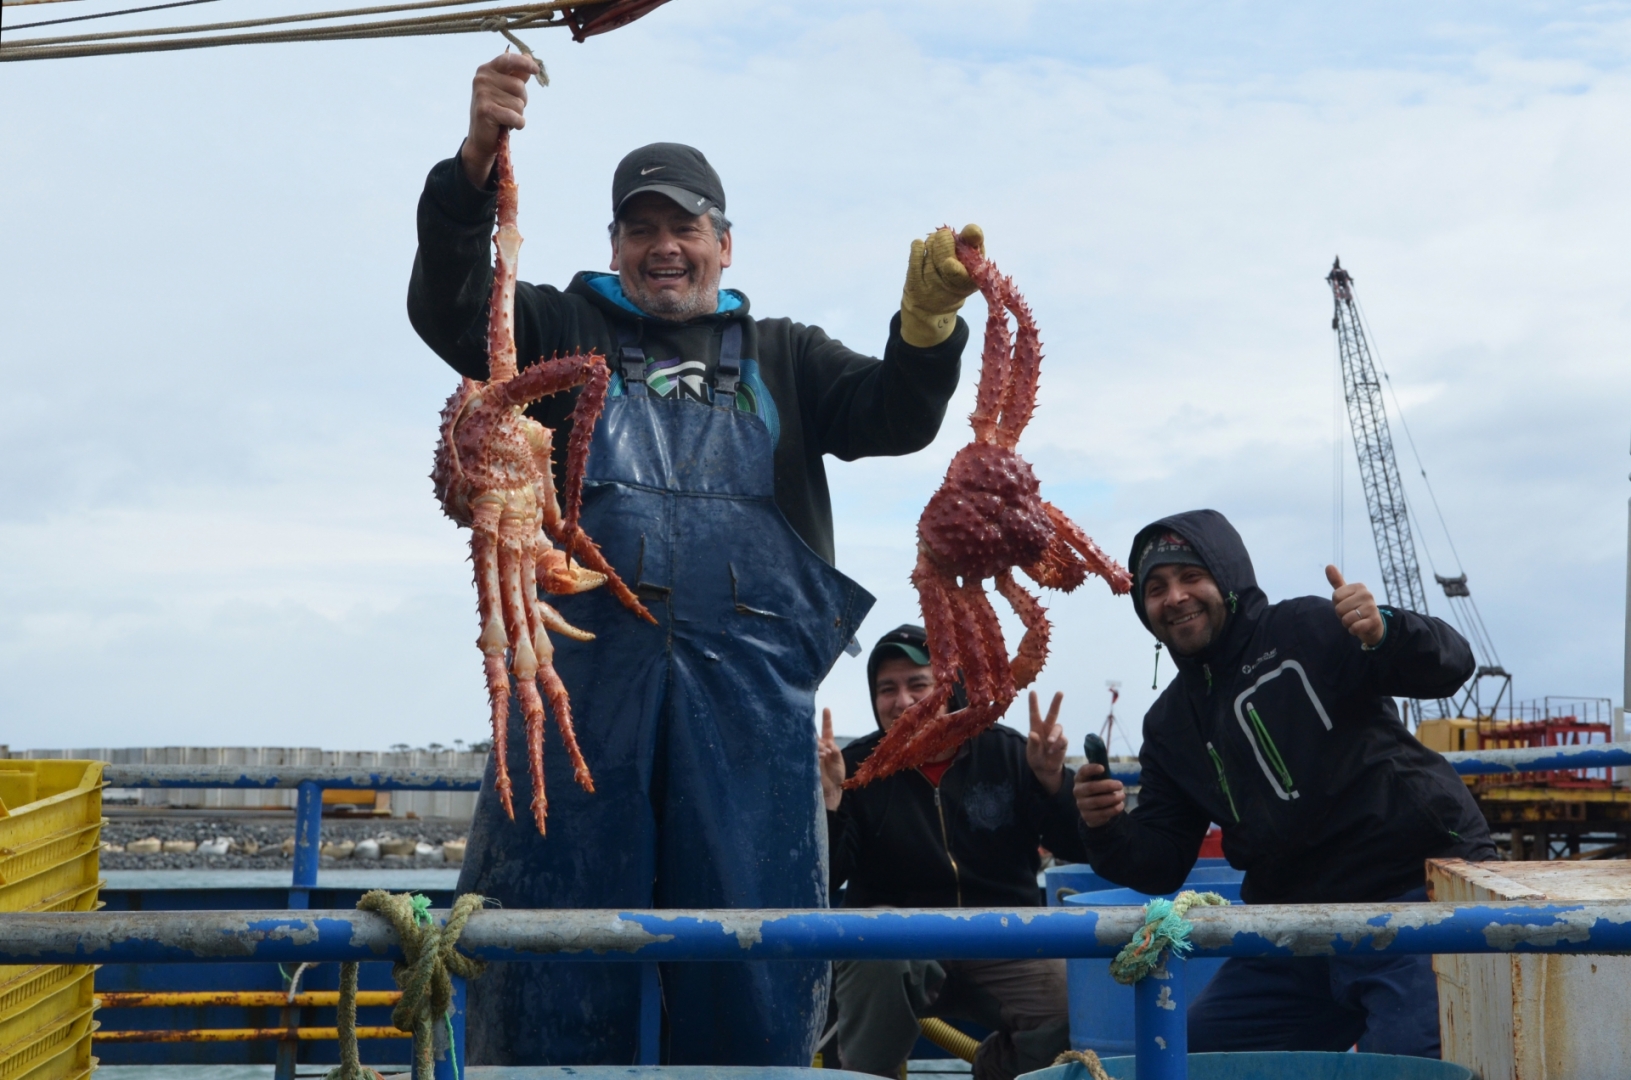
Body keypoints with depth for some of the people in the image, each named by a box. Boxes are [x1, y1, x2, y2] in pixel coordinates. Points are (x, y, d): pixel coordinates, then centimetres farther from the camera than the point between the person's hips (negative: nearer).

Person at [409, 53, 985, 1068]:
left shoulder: (782, 357, 23)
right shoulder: (565, 332, 19)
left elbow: (894, 416, 7)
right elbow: (447, 308, 2)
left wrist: (930, 315, -14)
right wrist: (474, 162, -14)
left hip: (749, 685, 1)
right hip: (585, 668, -1)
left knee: (753, 981, 1)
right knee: (549, 952, -2)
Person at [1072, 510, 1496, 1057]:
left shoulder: (1309, 630, -5)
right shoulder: (1169, 724, 13)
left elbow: (1449, 666, -13)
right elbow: (1160, 865, 10)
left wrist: (1384, 633, -34)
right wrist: (1106, 828, -10)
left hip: (1416, 889, -7)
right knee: (1188, 1058, 10)